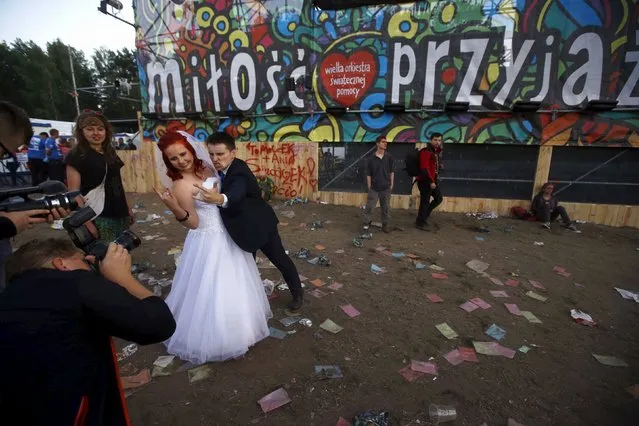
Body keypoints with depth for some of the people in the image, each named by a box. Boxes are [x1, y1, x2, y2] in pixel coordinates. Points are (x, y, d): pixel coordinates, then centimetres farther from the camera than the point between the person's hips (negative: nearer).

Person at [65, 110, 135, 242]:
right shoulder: (75, 156, -6)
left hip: (120, 214, 6)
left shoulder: (110, 152, 12)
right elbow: (74, 193, -12)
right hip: (98, 217, -6)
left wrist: (128, 208, 17)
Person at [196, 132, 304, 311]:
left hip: (260, 224, -7)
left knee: (279, 259, 10)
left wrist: (219, 199, -74)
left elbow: (237, 193, -55)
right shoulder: (221, 169, -7)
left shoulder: (239, 172, -33)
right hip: (242, 225, 7)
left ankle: (297, 293, 33)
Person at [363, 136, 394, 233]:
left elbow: (392, 172, 7)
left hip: (386, 187, 2)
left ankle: (385, 225, 23)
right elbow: (368, 174, 1)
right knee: (369, 206, -2)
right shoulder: (371, 158, -4)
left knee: (386, 207, 10)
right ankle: (366, 224, 9)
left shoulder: (389, 157, 1)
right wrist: (369, 186, -2)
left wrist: (391, 184, 4)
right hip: (374, 188, -2)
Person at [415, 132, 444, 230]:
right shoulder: (425, 152, -16)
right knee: (425, 202, -2)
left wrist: (435, 180, 14)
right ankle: (421, 223, 11)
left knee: (439, 198, 16)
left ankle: (424, 215, 29)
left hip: (434, 180, 10)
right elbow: (424, 169, -23)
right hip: (425, 181, -9)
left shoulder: (437, 152, 14)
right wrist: (430, 182, -22)